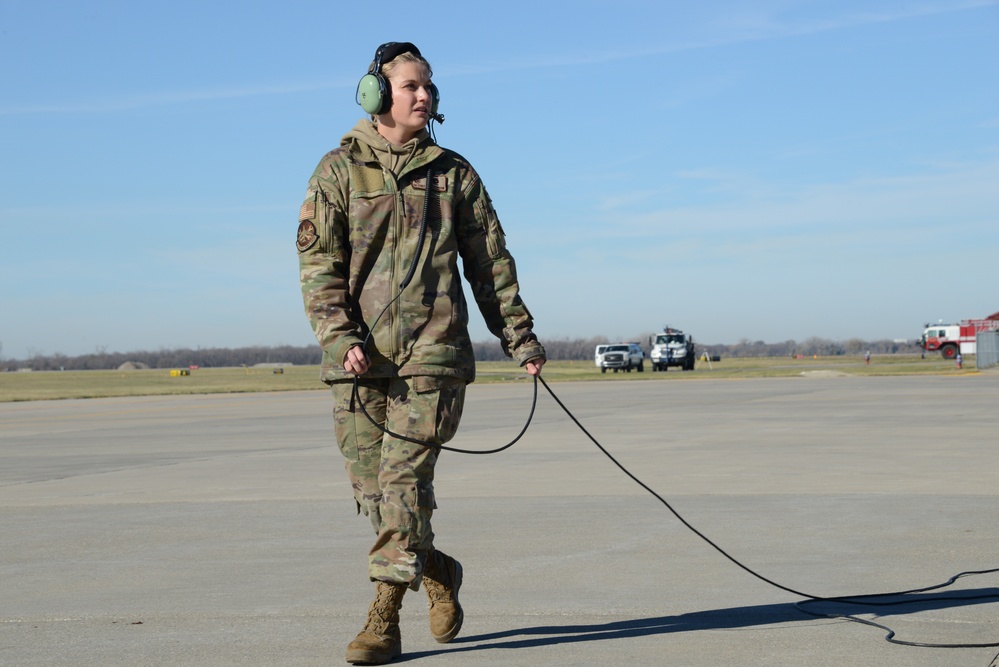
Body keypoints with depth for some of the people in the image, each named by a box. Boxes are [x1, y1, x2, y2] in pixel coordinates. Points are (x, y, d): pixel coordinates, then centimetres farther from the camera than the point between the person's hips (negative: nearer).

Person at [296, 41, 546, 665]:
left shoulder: (453, 171, 10)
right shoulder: (340, 169, 6)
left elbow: (490, 261, 15)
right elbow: (318, 263, 0)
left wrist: (519, 336, 13)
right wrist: (340, 338, -13)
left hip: (432, 352, -1)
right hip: (360, 355, 1)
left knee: (403, 479, -10)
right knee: (371, 487, 5)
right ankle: (437, 571, 29)